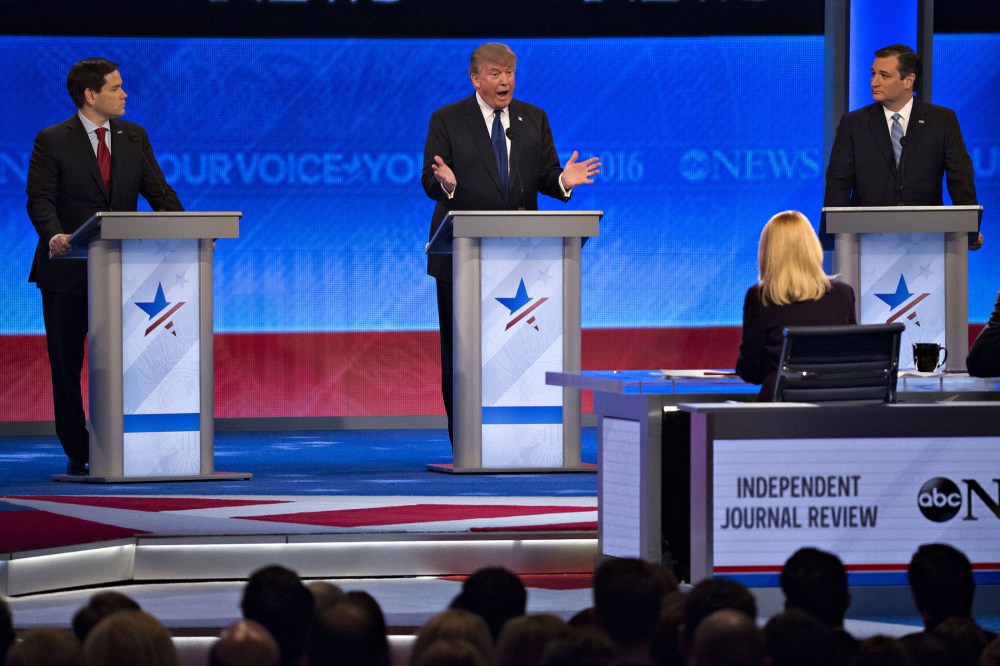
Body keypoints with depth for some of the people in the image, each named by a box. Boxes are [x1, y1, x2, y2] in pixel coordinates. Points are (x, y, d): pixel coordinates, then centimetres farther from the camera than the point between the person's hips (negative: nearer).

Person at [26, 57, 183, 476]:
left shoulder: (134, 137, 9)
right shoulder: (52, 141, -3)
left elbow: (159, 193, 6)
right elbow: (40, 199, -12)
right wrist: (54, 235, -32)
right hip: (68, 271, -2)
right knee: (66, 365, 4)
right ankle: (76, 452, 14)